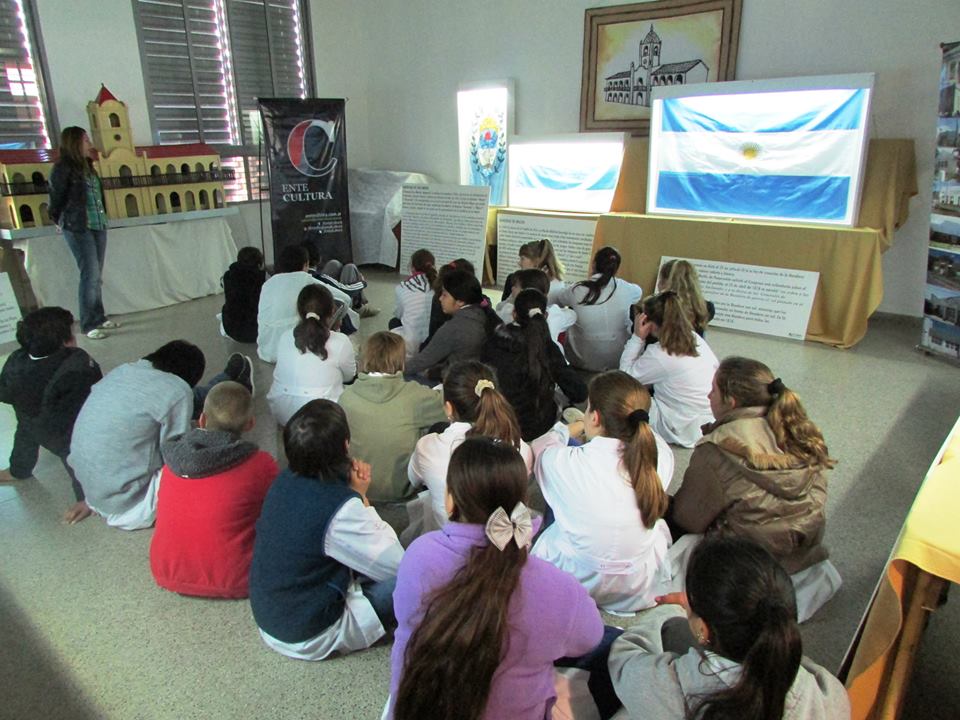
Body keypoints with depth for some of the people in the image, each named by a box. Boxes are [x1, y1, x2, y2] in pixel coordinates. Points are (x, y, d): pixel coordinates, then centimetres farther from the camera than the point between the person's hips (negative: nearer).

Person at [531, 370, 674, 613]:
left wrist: (570, 428, 17)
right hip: (642, 592, 2)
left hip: (578, 586, -2)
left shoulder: (564, 463, -28)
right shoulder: (660, 456, -22)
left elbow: (540, 447, -2)